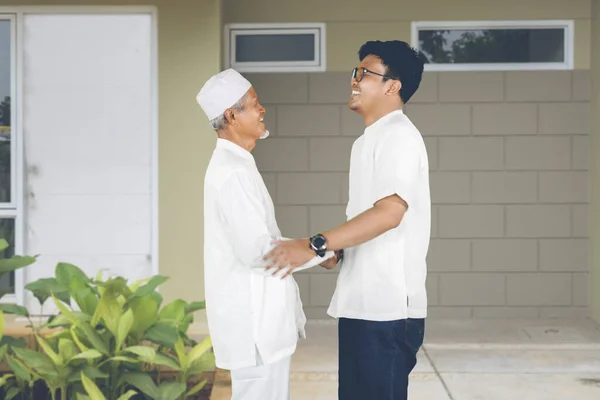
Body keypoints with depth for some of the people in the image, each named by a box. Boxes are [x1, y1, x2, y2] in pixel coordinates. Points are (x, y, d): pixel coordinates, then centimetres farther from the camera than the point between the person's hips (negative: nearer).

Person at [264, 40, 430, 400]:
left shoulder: (399, 136, -13)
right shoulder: (370, 140, 19)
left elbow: (389, 212, -25)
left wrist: (315, 245, -27)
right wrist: (334, 250, 12)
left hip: (387, 307, -10)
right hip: (362, 303, 10)